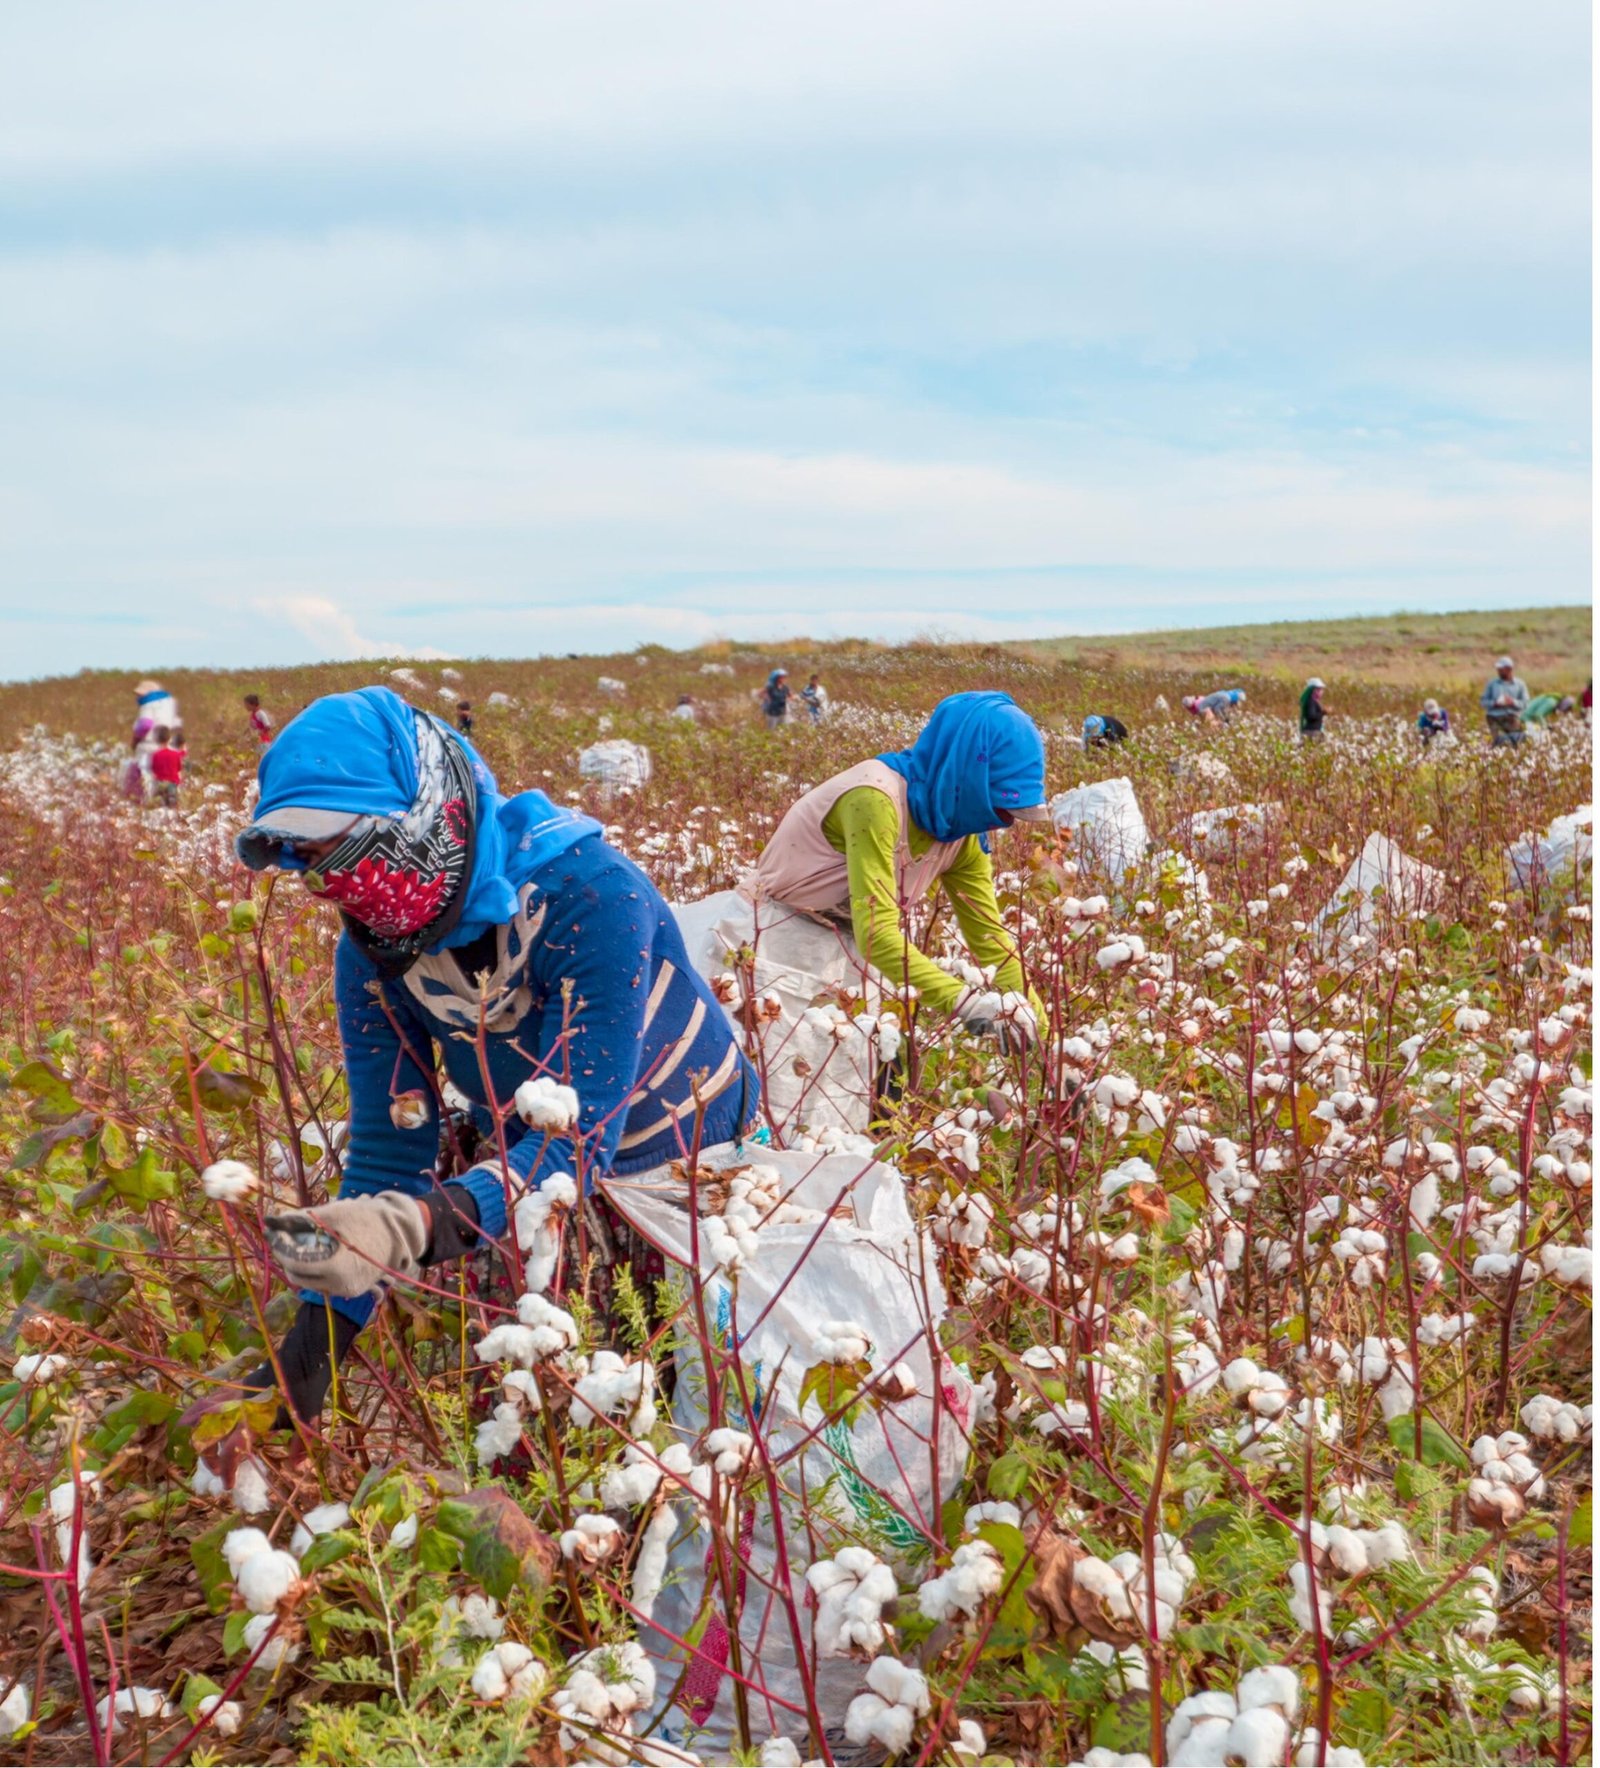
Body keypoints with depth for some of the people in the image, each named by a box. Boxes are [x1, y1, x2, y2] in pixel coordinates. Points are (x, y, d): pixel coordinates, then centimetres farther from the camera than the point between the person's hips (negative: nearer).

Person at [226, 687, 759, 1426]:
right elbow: (387, 1147, -12)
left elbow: (578, 1142, -39)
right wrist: (311, 1345, -22)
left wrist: (414, 1226, -55)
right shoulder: (373, 953, -15)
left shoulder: (584, 895, -35)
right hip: (568, 1200, 5)